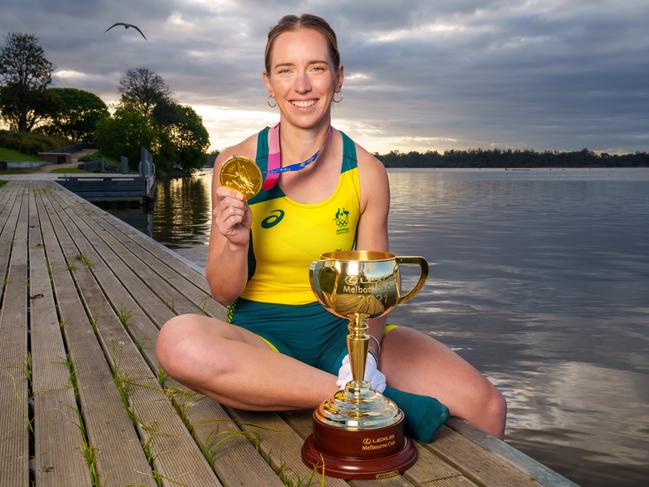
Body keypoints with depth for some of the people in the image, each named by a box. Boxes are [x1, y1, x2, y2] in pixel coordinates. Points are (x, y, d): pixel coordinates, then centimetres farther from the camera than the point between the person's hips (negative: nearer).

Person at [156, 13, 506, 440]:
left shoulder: (366, 172, -2)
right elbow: (224, 294, -1)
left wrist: (365, 348, -18)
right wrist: (236, 245, -22)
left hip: (341, 329, 0)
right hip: (261, 333, 1)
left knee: (486, 406, -19)